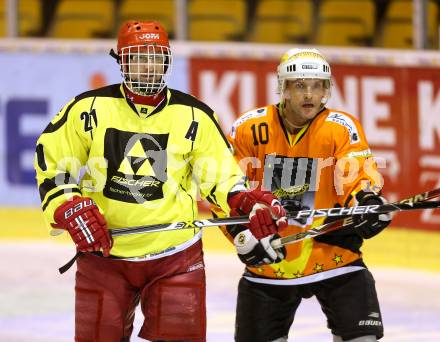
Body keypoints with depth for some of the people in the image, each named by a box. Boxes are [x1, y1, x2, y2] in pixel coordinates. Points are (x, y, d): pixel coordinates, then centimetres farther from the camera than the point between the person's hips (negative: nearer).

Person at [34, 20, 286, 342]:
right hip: (102, 252, 0)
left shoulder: (194, 115, -1)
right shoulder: (89, 108, -3)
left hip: (175, 256, 0)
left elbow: (221, 175, 5)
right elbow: (50, 161, 4)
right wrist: (70, 210, -9)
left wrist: (249, 203, -14)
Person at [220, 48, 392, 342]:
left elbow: (359, 177, -16)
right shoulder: (249, 129, -5)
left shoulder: (342, 128, -9)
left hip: (332, 253, -1)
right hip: (268, 260, 2)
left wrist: (367, 201, -38)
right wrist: (242, 233, -14)